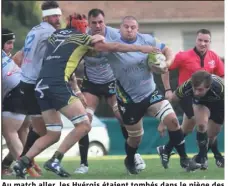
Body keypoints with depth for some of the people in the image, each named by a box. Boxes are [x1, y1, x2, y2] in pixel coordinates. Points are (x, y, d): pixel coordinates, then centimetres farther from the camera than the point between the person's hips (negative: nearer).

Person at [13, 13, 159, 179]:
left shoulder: (56, 35, 23)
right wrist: (141, 48, 19)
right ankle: (55, 160, -12)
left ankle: (23, 162, -1)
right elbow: (114, 47, 11)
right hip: (58, 84, -7)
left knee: (53, 134, 13)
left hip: (41, 86, 7)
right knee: (84, 125, -4)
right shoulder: (81, 37, 7)